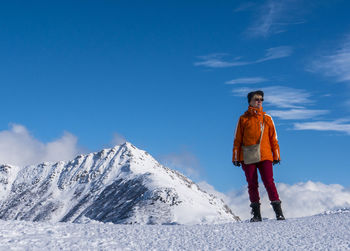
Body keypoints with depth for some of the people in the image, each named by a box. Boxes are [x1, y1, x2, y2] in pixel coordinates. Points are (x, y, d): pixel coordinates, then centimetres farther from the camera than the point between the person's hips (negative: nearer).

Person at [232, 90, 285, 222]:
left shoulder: (267, 118, 13)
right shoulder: (243, 119, 9)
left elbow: (273, 138, 14)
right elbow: (237, 140, 9)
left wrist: (276, 155, 8)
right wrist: (236, 157, 4)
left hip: (265, 156, 0)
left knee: (269, 182, -8)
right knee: (252, 185, 1)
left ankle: (278, 211, -6)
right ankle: (256, 214, 7)